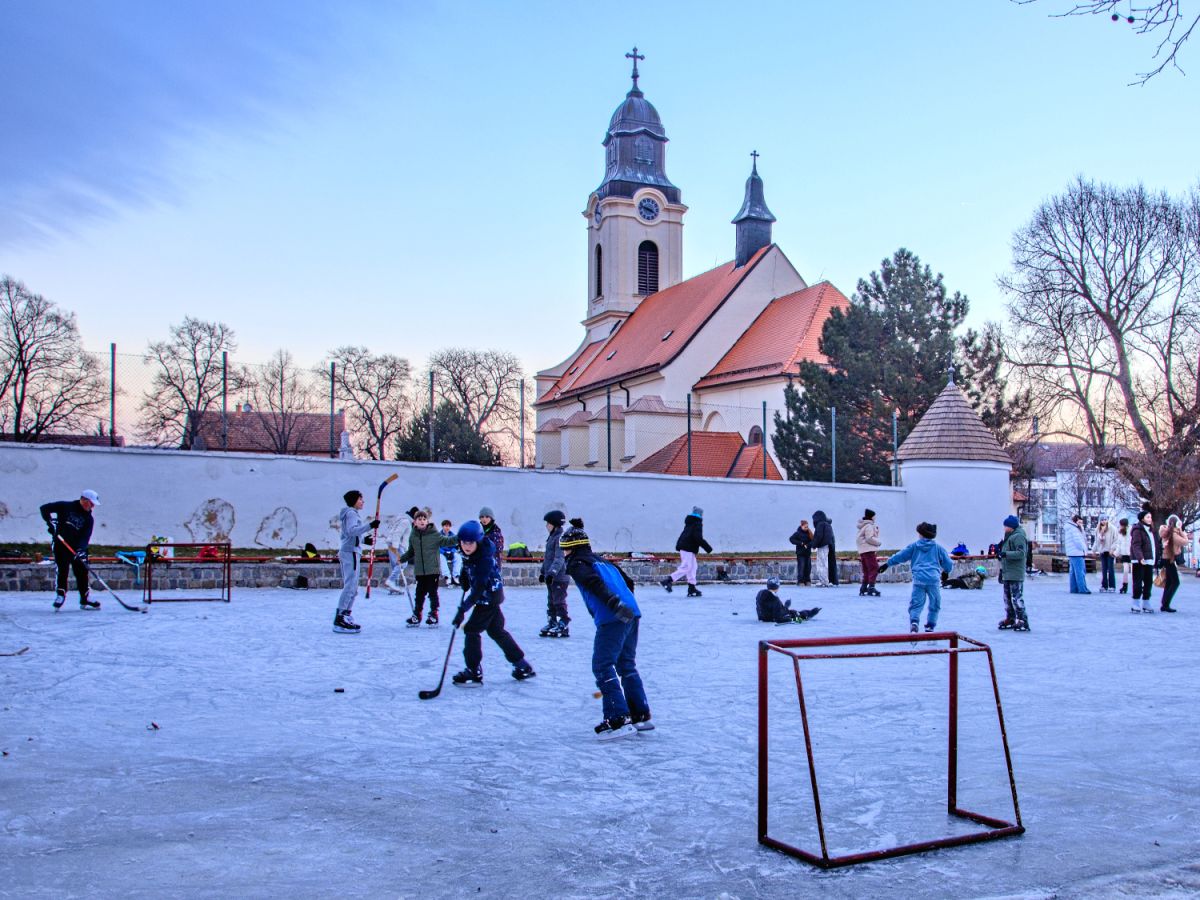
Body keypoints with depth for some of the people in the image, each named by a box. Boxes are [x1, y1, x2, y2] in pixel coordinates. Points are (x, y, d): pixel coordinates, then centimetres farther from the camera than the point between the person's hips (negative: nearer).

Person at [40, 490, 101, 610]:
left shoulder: (89, 519, 4)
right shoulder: (65, 506, -4)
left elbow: (85, 537, -7)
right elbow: (44, 508, -4)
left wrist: (80, 549, -23)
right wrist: (50, 522, -16)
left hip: (78, 547, 4)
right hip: (61, 544, -4)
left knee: (82, 571, 2)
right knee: (62, 569, -13)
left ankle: (84, 599, 9)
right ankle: (60, 595, -4)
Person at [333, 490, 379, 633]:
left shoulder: (351, 513, 21)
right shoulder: (351, 513, -9)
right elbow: (352, 530, -25)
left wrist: (364, 539, 22)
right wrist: (370, 525, -30)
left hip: (346, 551, 11)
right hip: (351, 552, -11)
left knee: (351, 587, 13)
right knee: (350, 586, -13)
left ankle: (346, 617, 16)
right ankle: (340, 619, -17)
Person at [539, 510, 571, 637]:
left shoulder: (560, 537, -15)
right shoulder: (551, 537, 16)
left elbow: (559, 558, -24)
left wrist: (552, 572, -30)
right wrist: (543, 572, 26)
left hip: (559, 577, -10)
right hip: (550, 577, 10)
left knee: (559, 602, -6)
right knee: (551, 602, 15)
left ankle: (563, 627, -1)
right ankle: (552, 624, 23)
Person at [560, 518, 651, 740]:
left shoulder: (577, 564, 4)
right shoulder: (603, 561, 28)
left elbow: (595, 583, -14)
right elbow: (628, 582, 28)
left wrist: (614, 604, -26)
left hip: (612, 619, -8)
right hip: (631, 614, 8)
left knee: (602, 666, -4)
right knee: (627, 665, 18)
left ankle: (618, 720, -10)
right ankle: (641, 716, 20)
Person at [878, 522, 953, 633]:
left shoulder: (914, 546, 10)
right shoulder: (938, 547, 10)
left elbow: (900, 556, 12)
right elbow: (948, 564, 16)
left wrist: (887, 564, 22)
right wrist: (947, 571, 38)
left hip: (918, 579, 0)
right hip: (933, 579, 0)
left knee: (916, 604, 1)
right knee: (934, 605, 14)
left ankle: (914, 621, -23)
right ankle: (930, 626, 9)